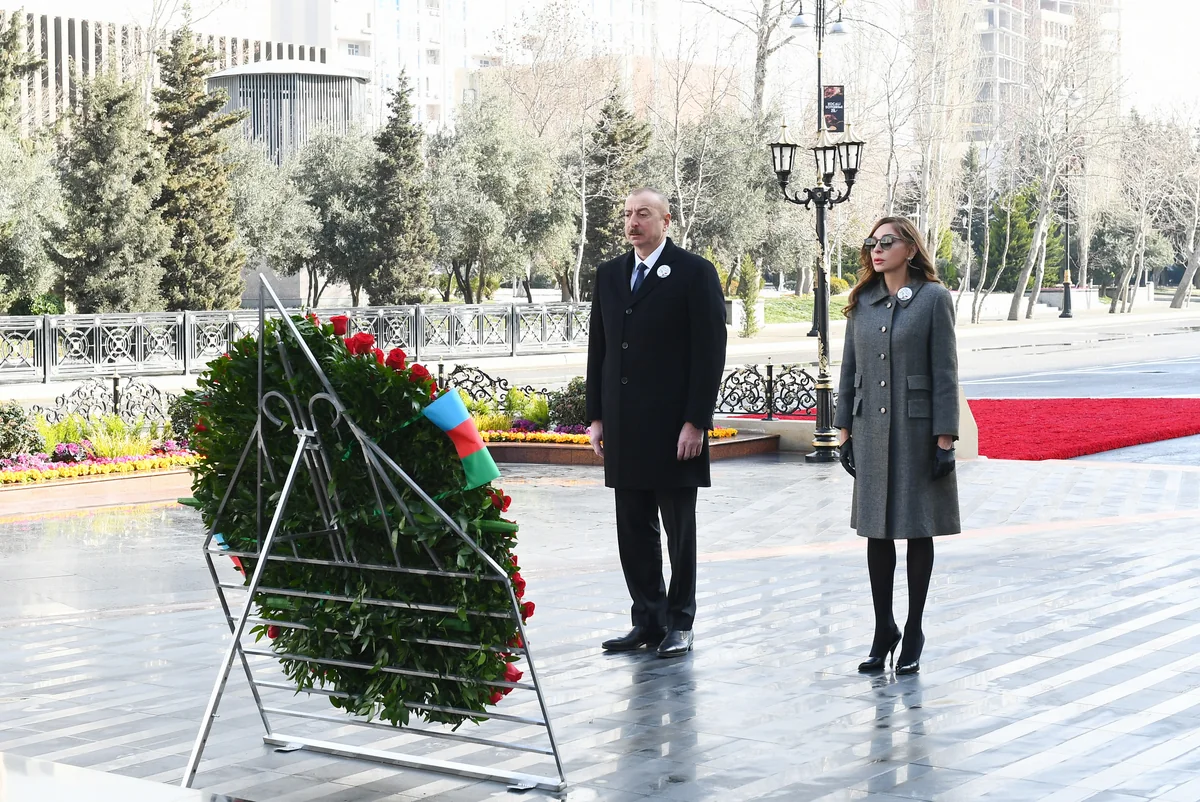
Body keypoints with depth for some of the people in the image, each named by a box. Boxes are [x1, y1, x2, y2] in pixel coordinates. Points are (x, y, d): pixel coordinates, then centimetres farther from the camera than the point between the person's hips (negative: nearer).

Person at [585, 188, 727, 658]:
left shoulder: (694, 273, -5)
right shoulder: (610, 275, 12)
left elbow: (710, 351, -9)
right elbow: (599, 350, 15)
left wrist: (696, 422, -14)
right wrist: (596, 416, 8)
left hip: (675, 426, -5)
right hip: (623, 427, 6)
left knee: (679, 529, 4)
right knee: (634, 531, 9)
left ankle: (679, 624, 13)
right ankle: (648, 621, 17)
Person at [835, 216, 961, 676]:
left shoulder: (934, 299, -5)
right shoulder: (862, 302, 8)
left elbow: (944, 372, -7)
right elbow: (849, 369, 12)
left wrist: (945, 438, -11)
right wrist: (844, 430, 7)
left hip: (917, 427, -4)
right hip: (871, 430, 4)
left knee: (918, 531, 4)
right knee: (877, 531, 8)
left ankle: (913, 635, 14)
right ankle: (883, 631, 19)